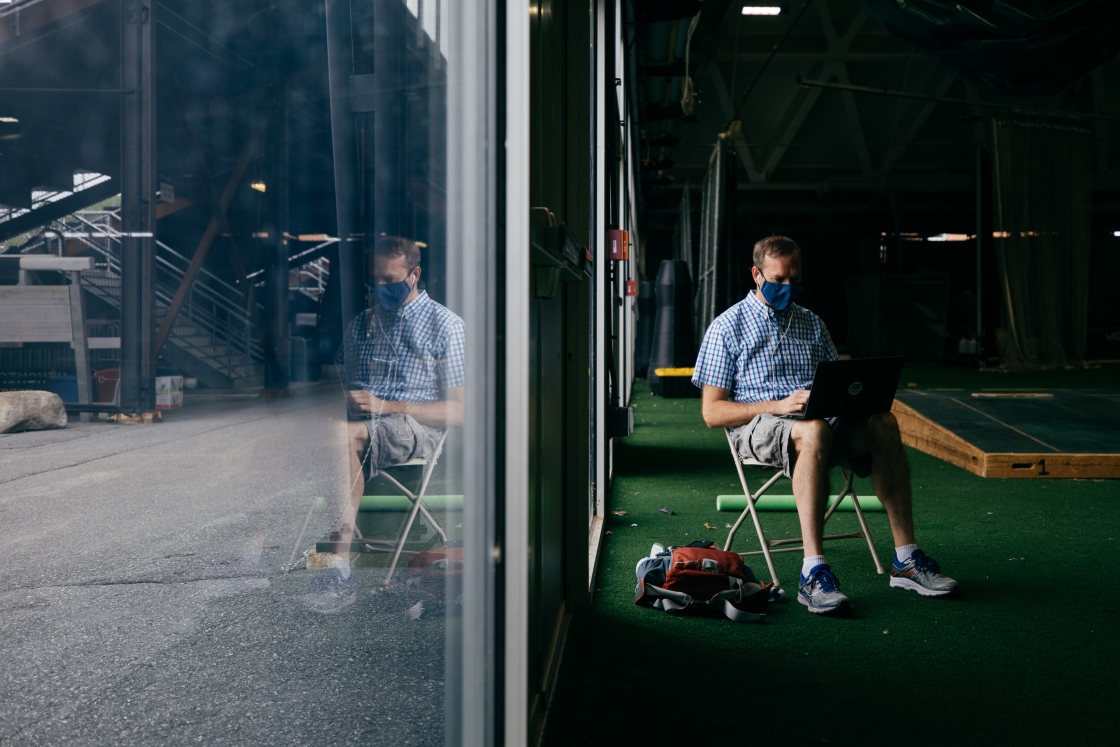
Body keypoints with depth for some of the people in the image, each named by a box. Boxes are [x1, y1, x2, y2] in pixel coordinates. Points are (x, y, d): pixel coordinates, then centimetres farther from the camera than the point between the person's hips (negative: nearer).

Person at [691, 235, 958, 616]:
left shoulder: (812, 323, 22)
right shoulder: (727, 327, 6)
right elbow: (712, 412, -2)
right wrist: (779, 405, -15)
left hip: (823, 418, 5)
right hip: (760, 425, -4)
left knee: (883, 422, -26)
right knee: (813, 431, -39)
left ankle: (906, 560, -24)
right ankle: (813, 572, -42)